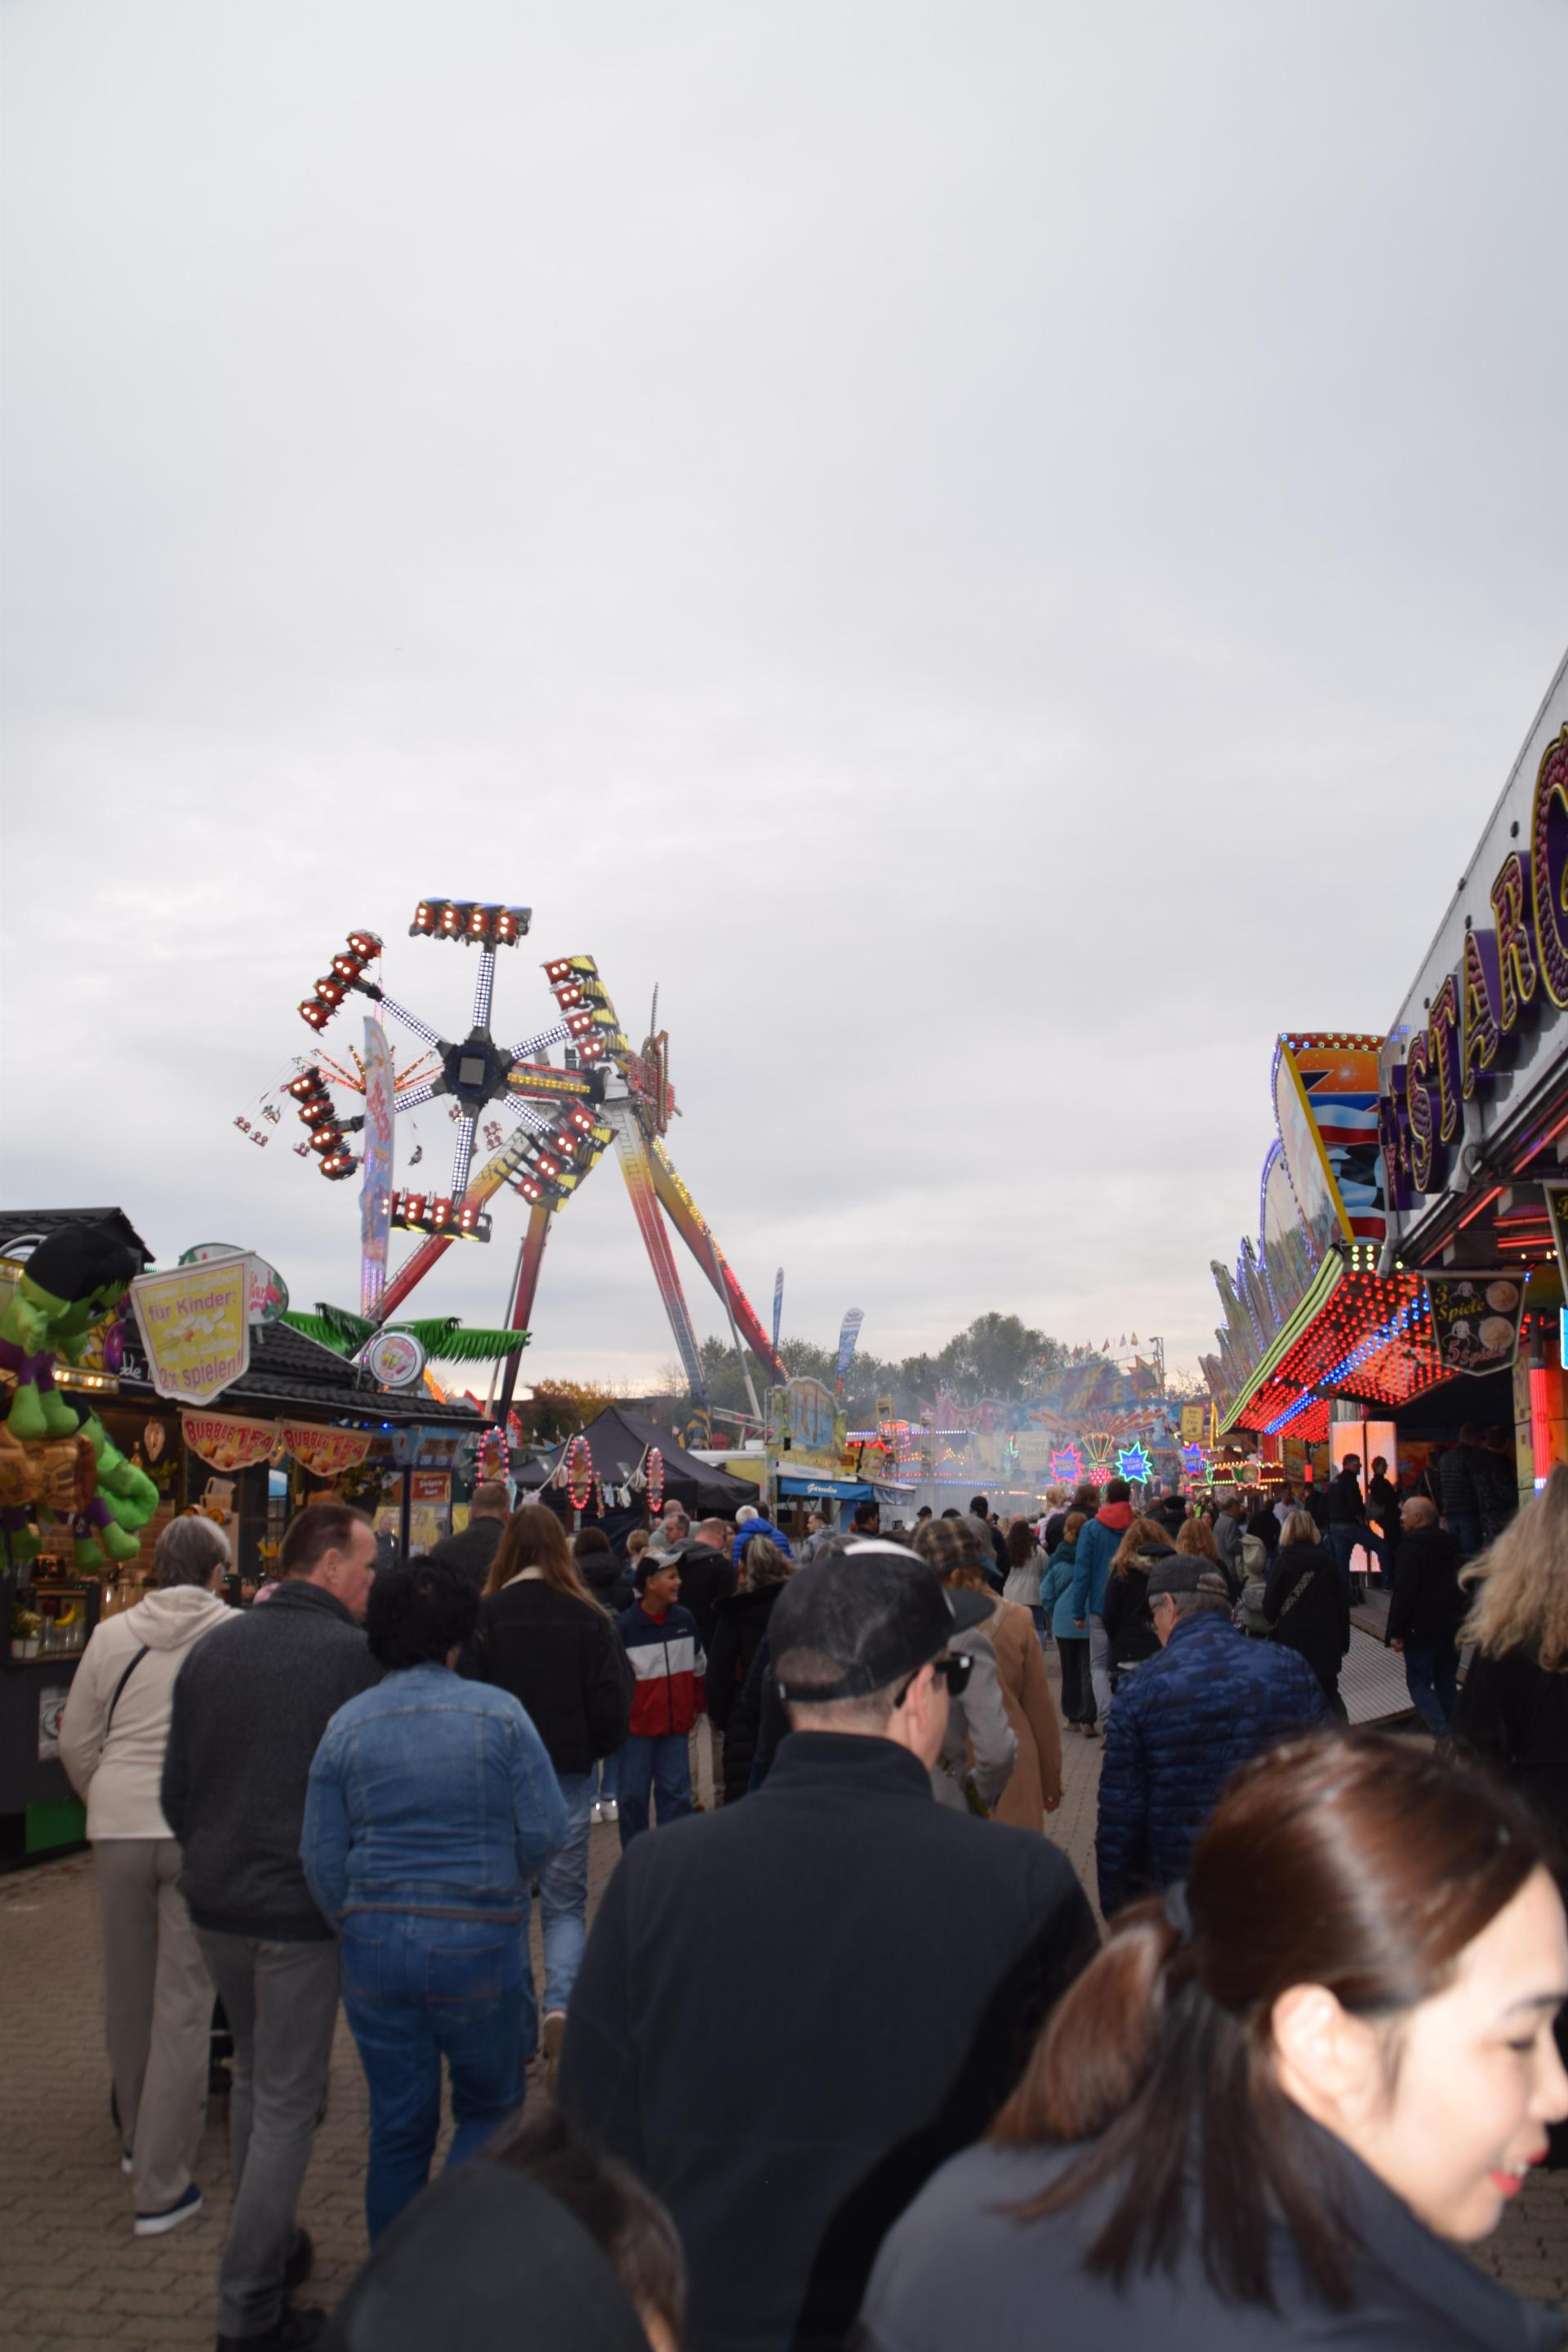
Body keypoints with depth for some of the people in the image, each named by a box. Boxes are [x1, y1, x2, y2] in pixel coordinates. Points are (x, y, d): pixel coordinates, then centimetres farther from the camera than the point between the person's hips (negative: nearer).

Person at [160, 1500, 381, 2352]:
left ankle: (267, 2246, 35)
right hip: (299, 1910, -7)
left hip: (214, 1903, 7)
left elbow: (176, 1787, 11)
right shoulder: (350, 1651, -15)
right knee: (287, 2103, 4)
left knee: (252, 2075, 24)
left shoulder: (212, 1649, 5)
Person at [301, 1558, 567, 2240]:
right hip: (481, 1942, -3)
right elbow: (546, 1832, -9)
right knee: (489, 2106, 18)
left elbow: (321, 1859, 1)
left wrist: (355, 1928, 16)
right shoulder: (498, 1714, -7)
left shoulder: (346, 1726, 0)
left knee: (397, 2126, 16)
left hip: (375, 1943, 3)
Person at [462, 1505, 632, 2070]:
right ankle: (561, 2003, -11)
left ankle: (519, 2035, 19)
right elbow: (614, 1708, -6)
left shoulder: (485, 1615, -9)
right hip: (568, 1779, 0)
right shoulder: (588, 1617, -6)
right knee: (565, 1904, 12)